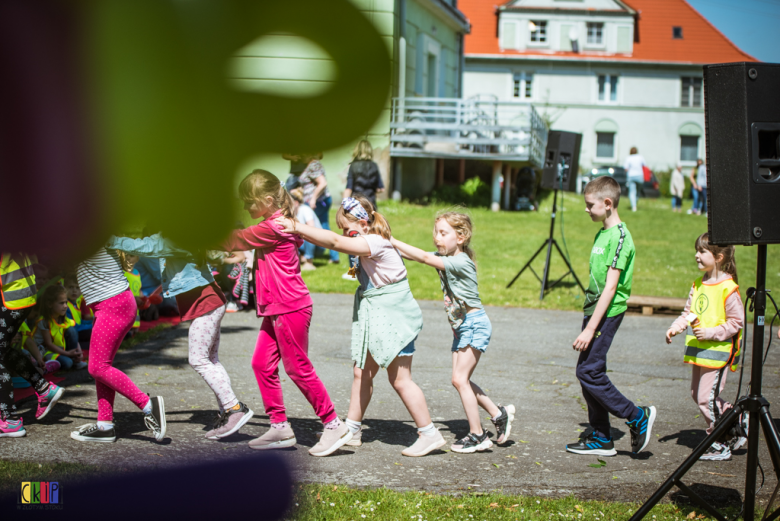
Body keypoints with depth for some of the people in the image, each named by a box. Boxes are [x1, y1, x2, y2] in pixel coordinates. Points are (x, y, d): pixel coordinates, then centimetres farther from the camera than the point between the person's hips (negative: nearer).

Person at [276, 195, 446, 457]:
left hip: (392, 316, -10)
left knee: (399, 378, -4)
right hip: (374, 317, 10)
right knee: (361, 372, 12)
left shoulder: (375, 243, -21)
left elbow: (335, 242, -30)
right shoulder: (369, 242, 8)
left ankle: (430, 434, 4)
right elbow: (335, 241, 6)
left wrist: (297, 227, -28)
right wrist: (299, 231, -5)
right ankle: (352, 430, 21)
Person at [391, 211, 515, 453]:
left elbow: (423, 258, -27)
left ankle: (477, 436, -3)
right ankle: (499, 414, 22)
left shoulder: (461, 262, -19)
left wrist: (392, 241, -26)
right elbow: (417, 256, 1)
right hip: (461, 326, 9)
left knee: (460, 379, -11)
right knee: (461, 380, 8)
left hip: (475, 324, -9)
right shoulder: (445, 258, 6)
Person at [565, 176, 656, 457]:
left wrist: (590, 329, -22)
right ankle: (601, 438, 17)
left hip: (607, 313, -10)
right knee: (587, 372, 10)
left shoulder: (619, 236, -15)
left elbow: (610, 287, -20)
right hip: (594, 310, 10)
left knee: (589, 372, -10)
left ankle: (637, 417, 1)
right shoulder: (602, 234, 14)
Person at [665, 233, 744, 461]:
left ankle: (721, 446, 6)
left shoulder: (728, 288, -14)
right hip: (700, 351, 9)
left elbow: (736, 322, -13)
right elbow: (689, 313, 16)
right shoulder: (698, 284, 9)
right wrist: (675, 328, -1)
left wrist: (711, 333, -20)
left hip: (718, 351, -8)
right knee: (697, 394, 13)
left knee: (707, 397, -8)